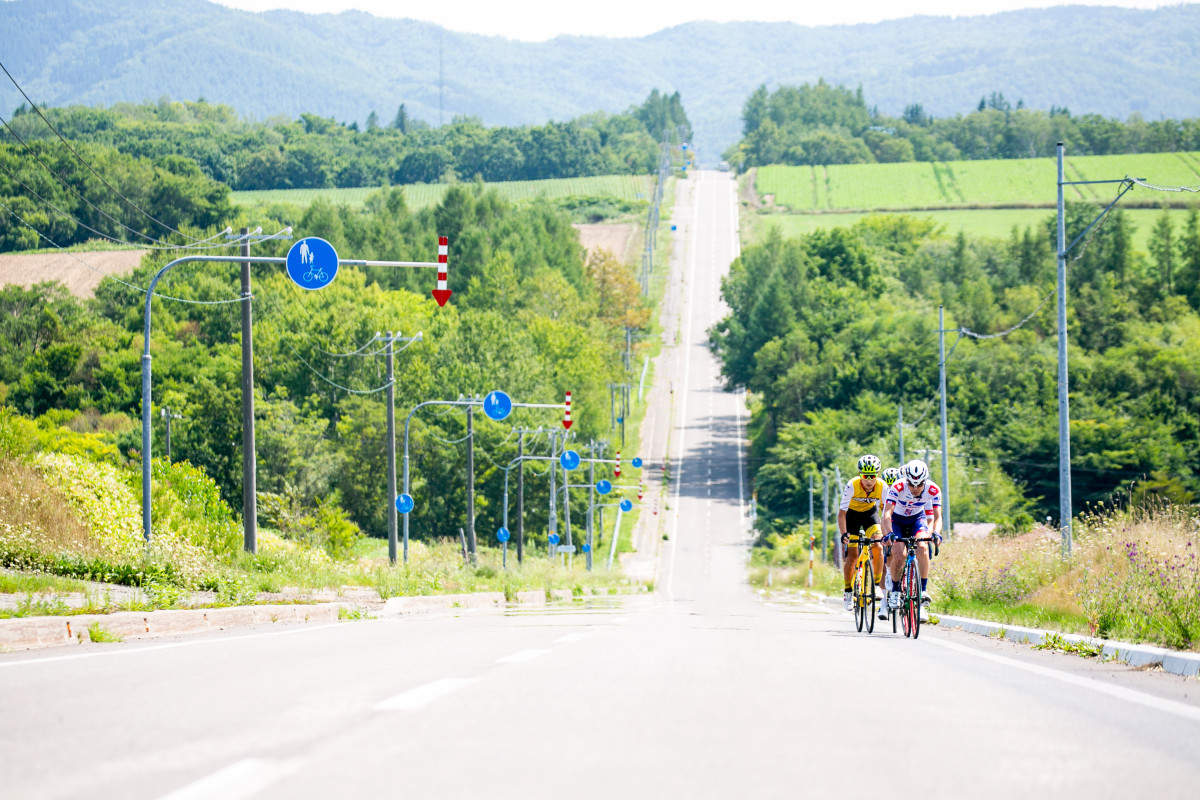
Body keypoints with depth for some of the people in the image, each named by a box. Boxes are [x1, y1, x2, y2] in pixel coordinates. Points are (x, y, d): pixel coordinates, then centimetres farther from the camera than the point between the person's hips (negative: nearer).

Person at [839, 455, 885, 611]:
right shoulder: (852, 486, -33)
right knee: (852, 554, -8)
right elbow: (841, 513, -30)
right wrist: (843, 534, -42)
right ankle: (848, 591, 11)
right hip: (852, 513, -1)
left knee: (878, 547, -20)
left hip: (870, 512, 1)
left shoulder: (882, 487, -28)